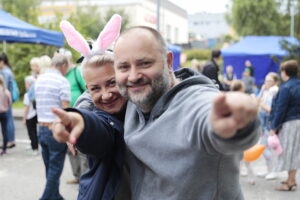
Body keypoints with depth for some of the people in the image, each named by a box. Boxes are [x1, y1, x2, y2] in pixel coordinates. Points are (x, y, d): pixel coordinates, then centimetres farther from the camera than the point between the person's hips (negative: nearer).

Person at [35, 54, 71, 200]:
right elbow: (65, 109, -16)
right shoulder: (62, 81, -11)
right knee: (55, 169, 1)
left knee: (49, 167, 16)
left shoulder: (39, 79, 10)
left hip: (41, 128, 7)